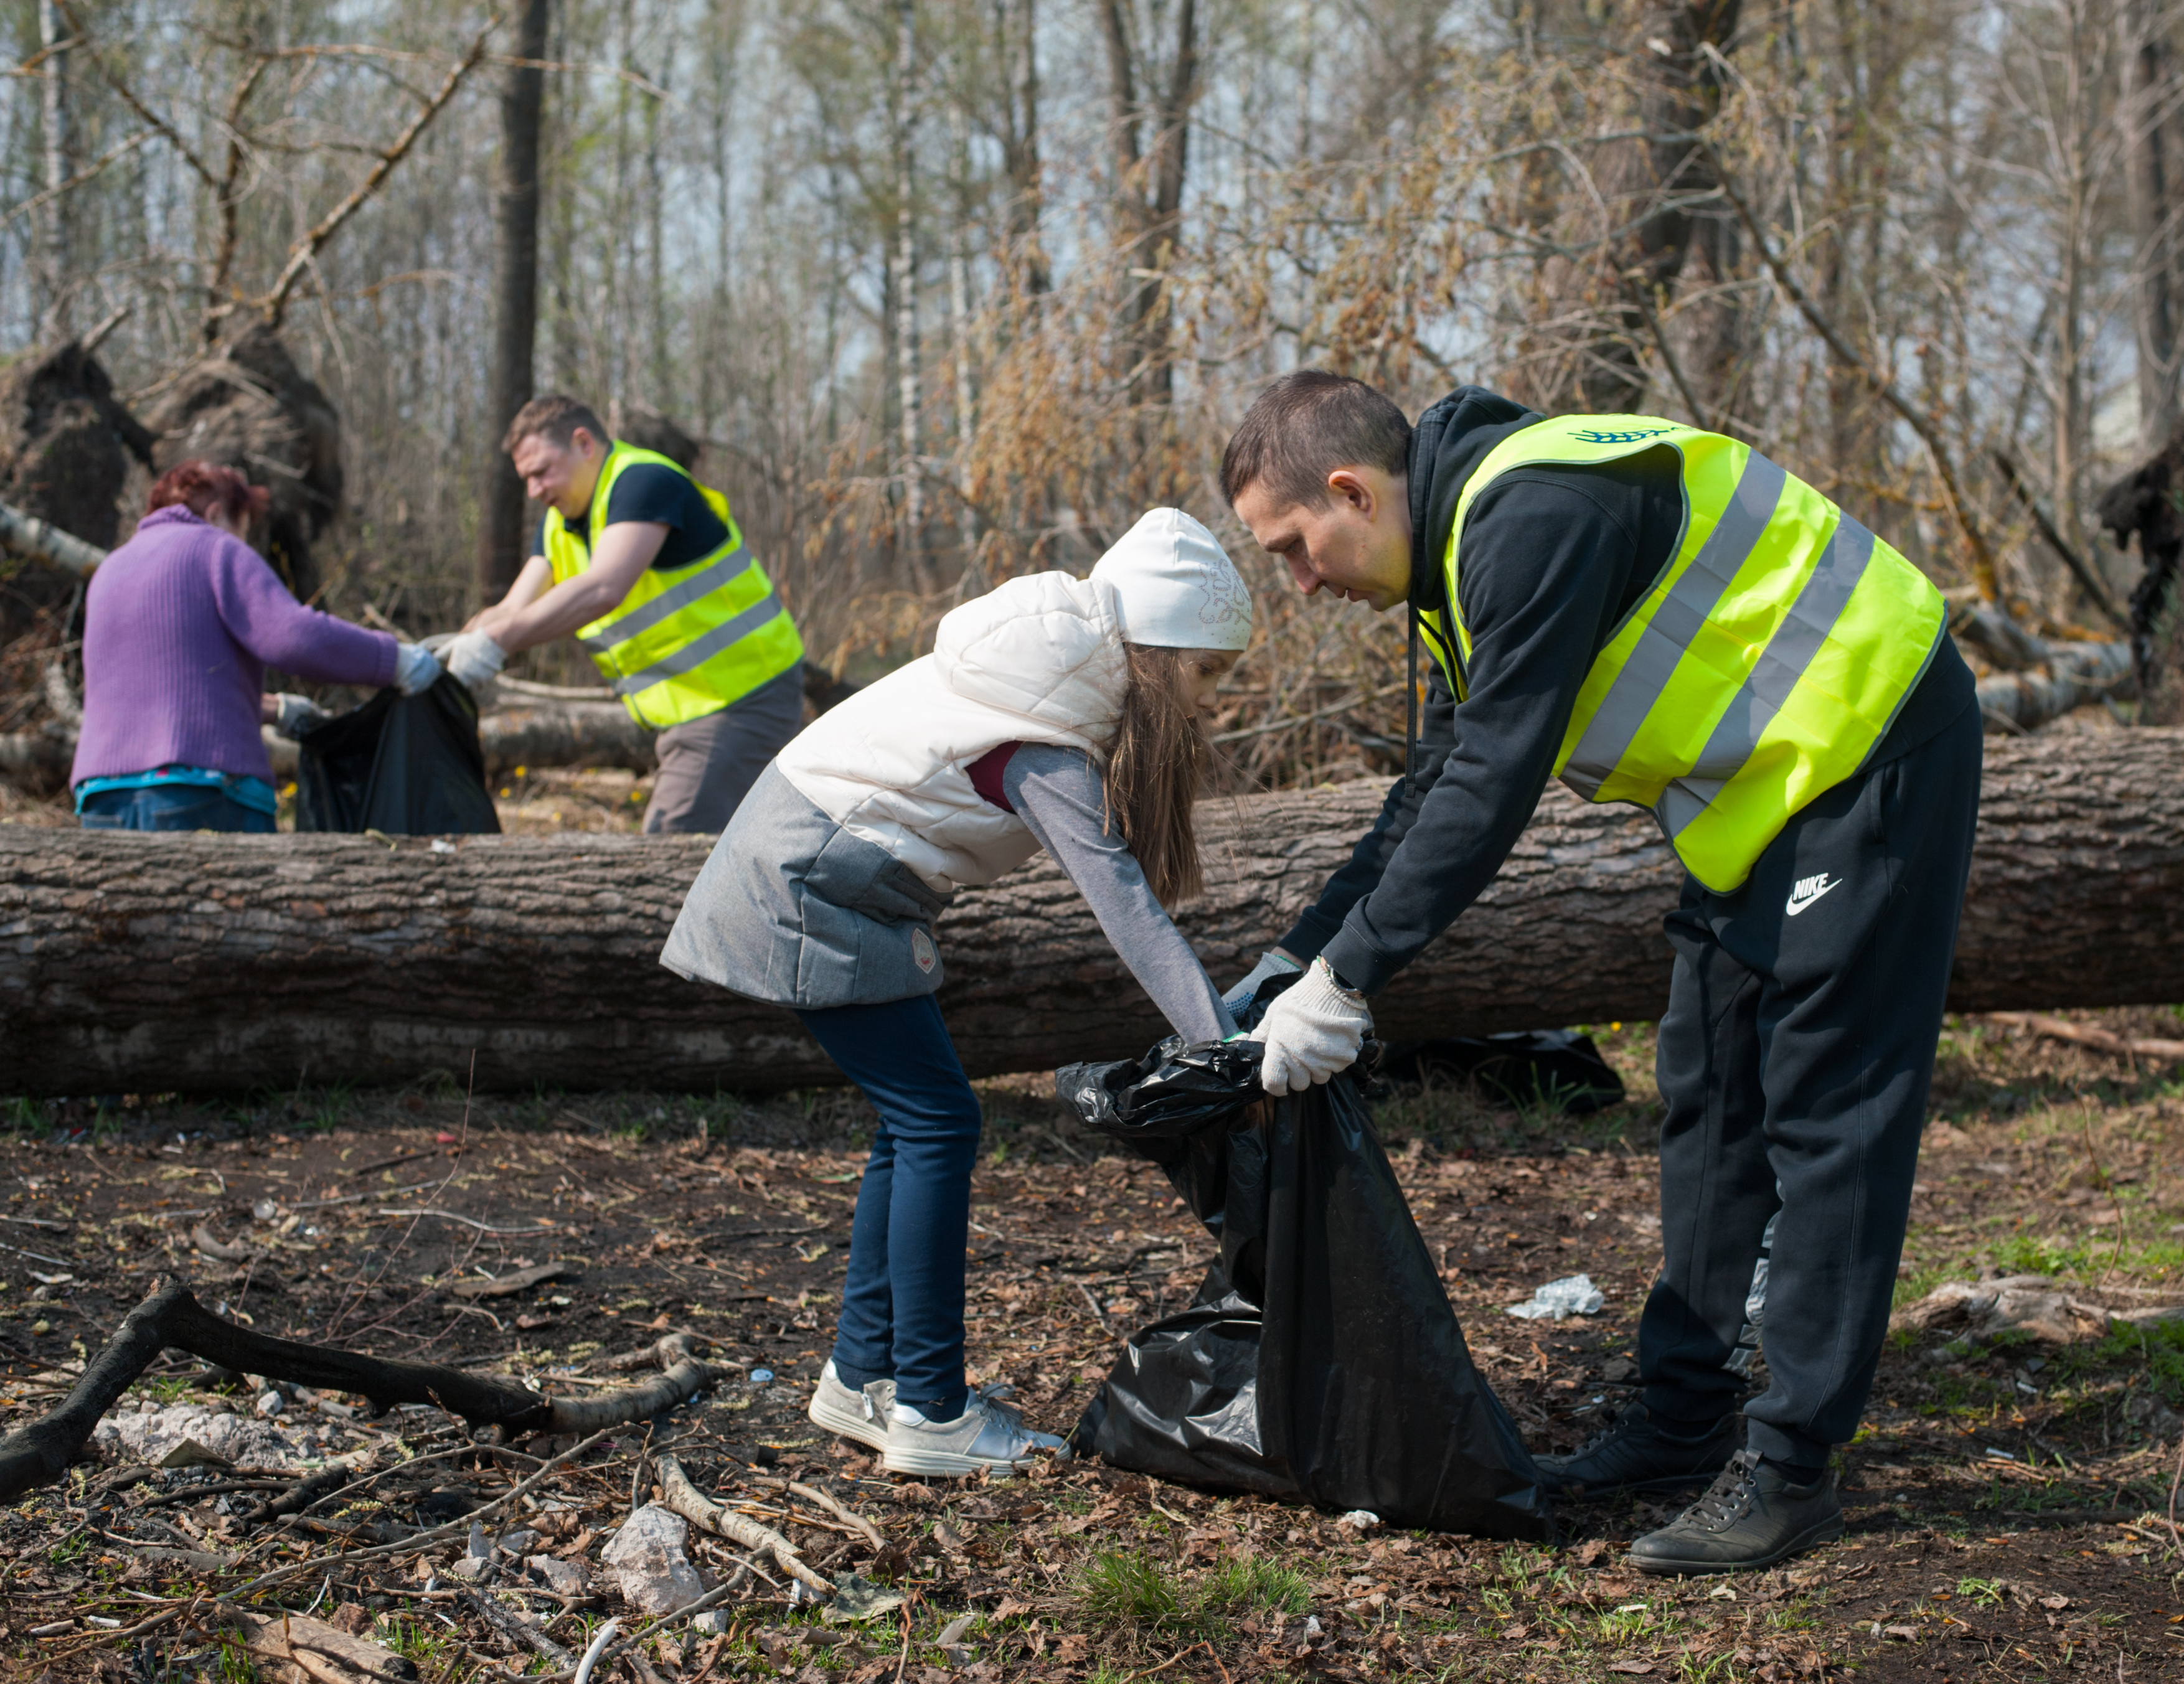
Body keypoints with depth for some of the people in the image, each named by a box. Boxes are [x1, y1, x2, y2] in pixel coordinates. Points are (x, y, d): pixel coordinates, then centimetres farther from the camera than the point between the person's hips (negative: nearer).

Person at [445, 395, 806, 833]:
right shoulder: (560, 524, 14)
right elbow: (513, 611, 7)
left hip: (741, 699, -10)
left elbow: (602, 590, -31)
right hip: (689, 712, 10)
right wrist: (452, 648, -13)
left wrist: (495, 642, -35)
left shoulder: (645, 482, -16)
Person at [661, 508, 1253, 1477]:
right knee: (937, 1123, -9)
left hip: (817, 873, 10)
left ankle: (862, 1377, 17)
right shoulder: (1046, 751, -26)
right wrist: (1231, 1052, -38)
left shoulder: (1065, 686, 3)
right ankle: (930, 1414, -4)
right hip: (806, 887, -10)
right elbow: (1128, 907, -33)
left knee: (917, 1121, 10)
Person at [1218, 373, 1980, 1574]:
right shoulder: (1463, 545, 8)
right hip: (1763, 783, 10)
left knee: (1824, 1112, -7)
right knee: (1707, 1104, 12)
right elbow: (1435, 790, 13)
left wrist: (1346, 981, -21)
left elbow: (1491, 790, -27)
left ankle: (1789, 1472, -1)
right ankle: (1685, 1422, 20)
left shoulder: (1534, 518, -25)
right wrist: (1295, 958, 10)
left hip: (1866, 750, -10)